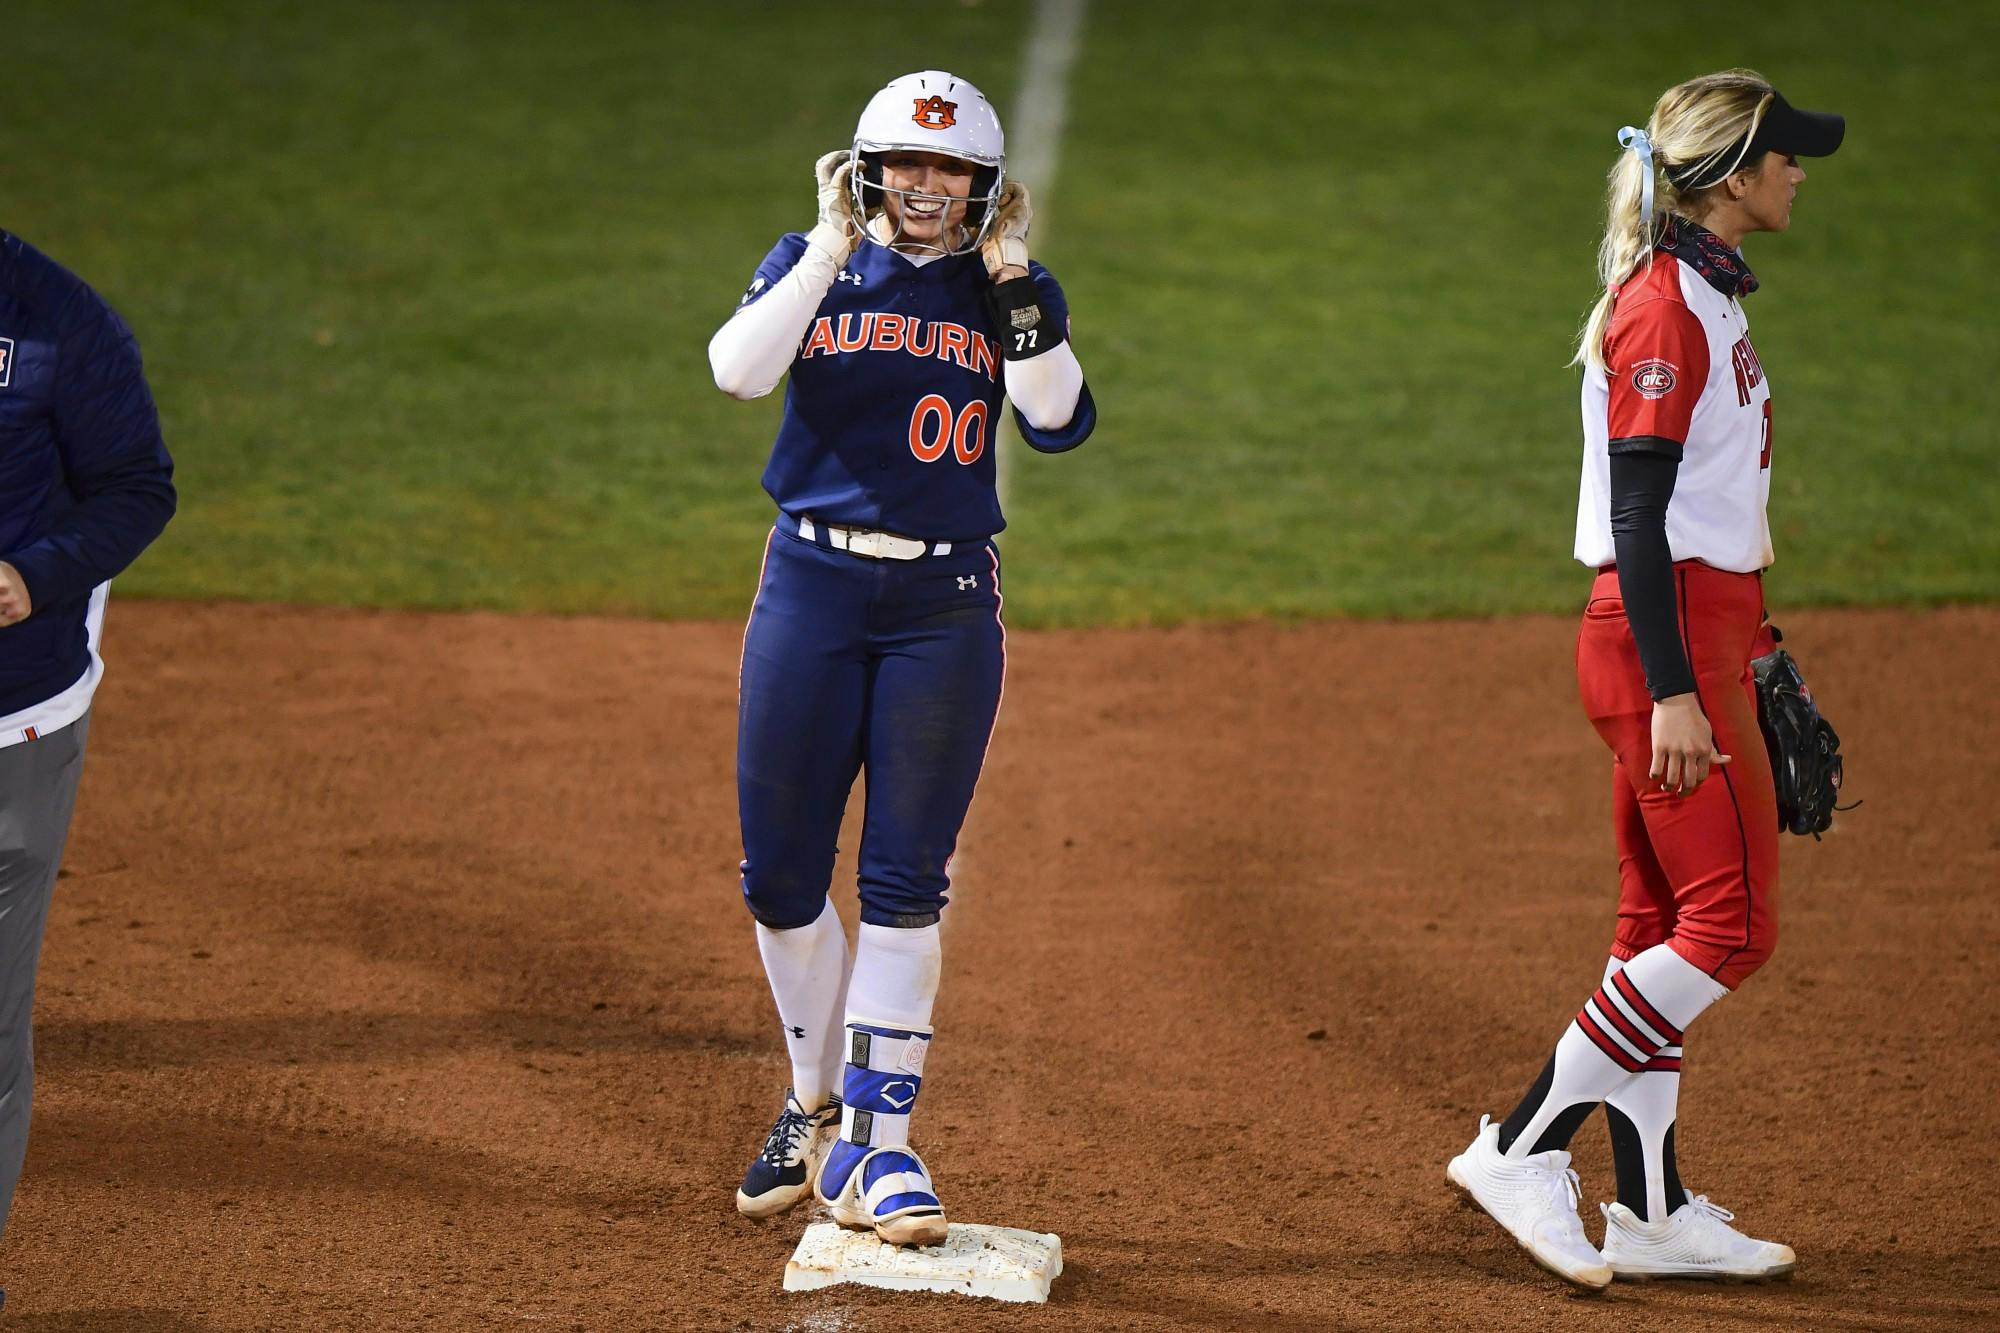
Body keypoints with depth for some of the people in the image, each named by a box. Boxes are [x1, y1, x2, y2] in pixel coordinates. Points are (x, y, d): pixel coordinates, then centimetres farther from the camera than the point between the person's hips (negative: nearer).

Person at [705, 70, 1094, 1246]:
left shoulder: (1010, 293, 6)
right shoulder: (810, 267, 6)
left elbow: (1060, 421, -12)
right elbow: (739, 369, -14)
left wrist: (1013, 281, -16)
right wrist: (834, 247, -17)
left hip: (946, 603, -1)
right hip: (813, 584, 1)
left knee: (906, 878, -3)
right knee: (780, 871, 5)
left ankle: (876, 1144, -1)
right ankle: (815, 1106, 24)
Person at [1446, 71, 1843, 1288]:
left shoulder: (1706, 297, 15)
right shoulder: (1663, 308, -15)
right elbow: (1637, 516, -20)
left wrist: (1749, 651, 25)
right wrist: (1673, 690, -23)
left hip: (1698, 636, 10)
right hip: (1668, 639, -10)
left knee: (1664, 929, 10)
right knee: (1731, 921, -10)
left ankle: (1652, 1214, 14)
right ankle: (1524, 1150, -7)